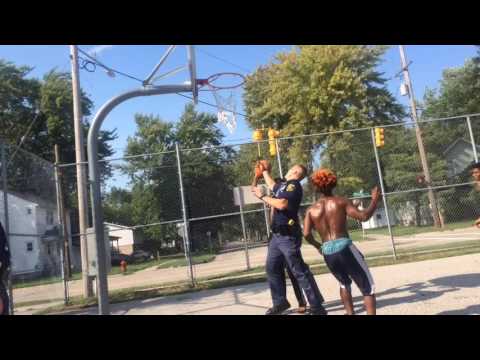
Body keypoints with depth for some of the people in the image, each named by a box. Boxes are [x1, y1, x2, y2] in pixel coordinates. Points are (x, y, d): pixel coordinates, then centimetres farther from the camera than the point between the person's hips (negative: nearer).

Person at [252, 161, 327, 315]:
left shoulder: (294, 185, -12)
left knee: (299, 271, -7)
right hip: (277, 235, 10)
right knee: (272, 268, 14)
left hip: (288, 236, -9)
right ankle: (280, 302, 27)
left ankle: (316, 307, 0)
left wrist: (262, 196, -16)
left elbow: (281, 204, -26)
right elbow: (272, 186, 39)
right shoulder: (283, 185, 16)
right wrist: (265, 172, 43)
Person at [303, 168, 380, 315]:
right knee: (368, 287, 5)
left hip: (327, 253, 4)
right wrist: (375, 200, 7)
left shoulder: (311, 210, 7)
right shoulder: (341, 202, -1)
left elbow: (306, 234, -2)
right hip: (344, 247, -4)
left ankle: (350, 313, 31)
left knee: (344, 283, 31)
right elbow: (363, 216, -9)